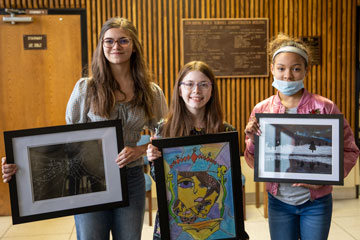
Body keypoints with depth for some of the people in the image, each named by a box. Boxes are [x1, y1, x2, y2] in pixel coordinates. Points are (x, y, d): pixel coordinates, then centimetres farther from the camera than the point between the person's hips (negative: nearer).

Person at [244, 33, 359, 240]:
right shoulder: (261, 110, -3)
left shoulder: (325, 108, -10)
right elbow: (254, 163, 2)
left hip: (316, 202, -1)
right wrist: (252, 139, -17)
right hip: (278, 201, 2)